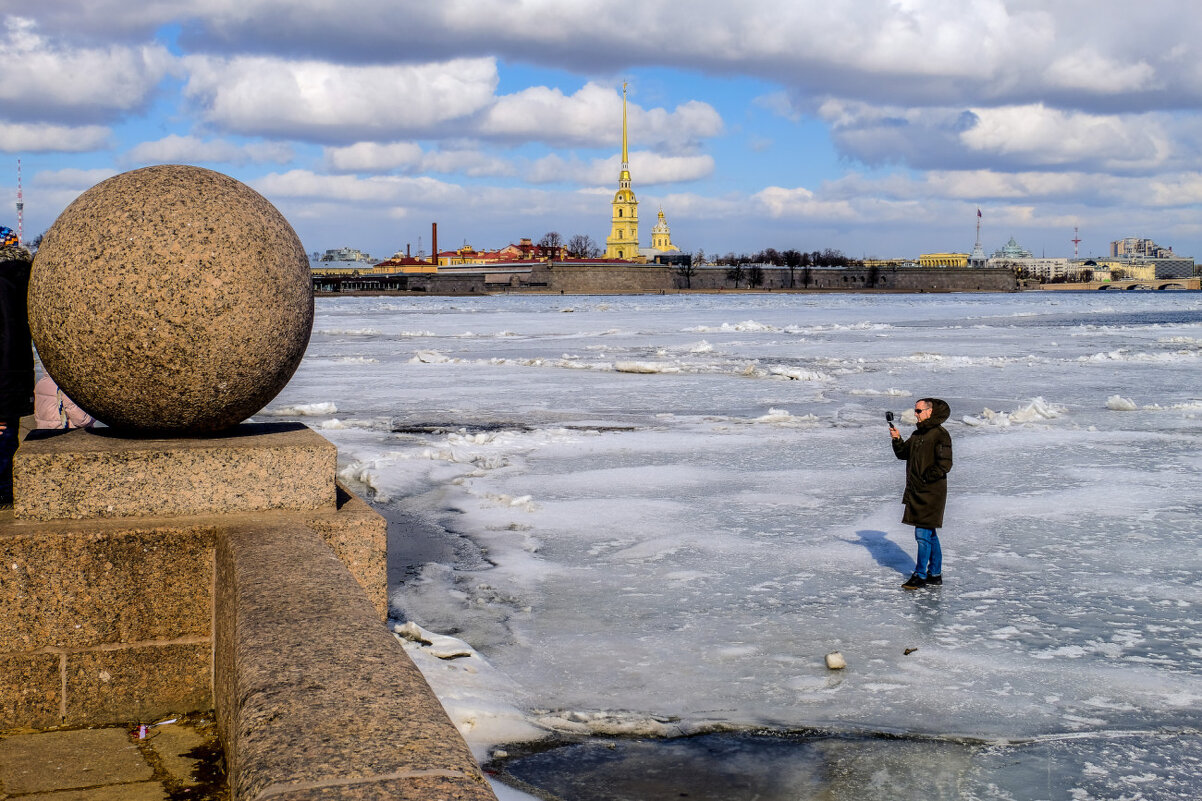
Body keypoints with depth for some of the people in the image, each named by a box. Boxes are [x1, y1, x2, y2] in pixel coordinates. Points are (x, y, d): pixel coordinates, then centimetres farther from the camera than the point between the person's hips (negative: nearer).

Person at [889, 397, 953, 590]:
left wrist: (924, 478, -15)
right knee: (930, 534, 14)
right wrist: (897, 439, -3)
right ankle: (935, 574, 21)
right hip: (917, 492, 9)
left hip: (931, 493, -9)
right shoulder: (918, 434, 15)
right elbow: (903, 453, 14)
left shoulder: (940, 435, -13)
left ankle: (920, 575, -1)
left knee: (923, 533, -8)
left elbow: (944, 465, -17)